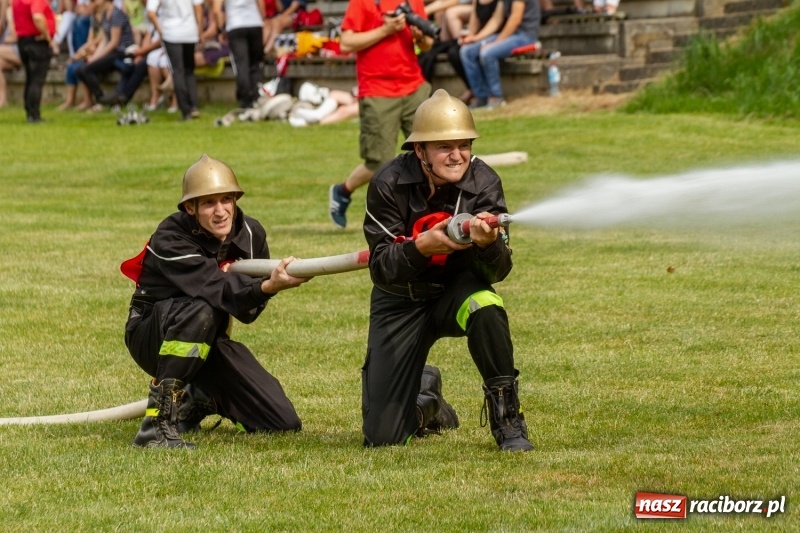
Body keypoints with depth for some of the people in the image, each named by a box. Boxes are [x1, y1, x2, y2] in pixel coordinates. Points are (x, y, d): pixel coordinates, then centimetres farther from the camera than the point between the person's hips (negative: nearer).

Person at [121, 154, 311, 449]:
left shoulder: (251, 234, -6)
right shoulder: (171, 240, -25)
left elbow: (248, 310, -3)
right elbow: (220, 290, -40)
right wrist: (267, 287, -56)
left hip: (208, 340, 6)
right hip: (152, 335, -6)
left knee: (284, 424, -5)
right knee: (199, 311, -41)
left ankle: (195, 401, 19)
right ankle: (159, 422, -35)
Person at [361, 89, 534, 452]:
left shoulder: (483, 183, -17)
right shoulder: (389, 185, -19)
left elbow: (497, 272, -21)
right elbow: (381, 270, -20)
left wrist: (488, 243, -44)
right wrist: (421, 246, -39)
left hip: (456, 291, 0)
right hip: (401, 302, 0)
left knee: (485, 308, -39)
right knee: (382, 438, -5)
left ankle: (507, 419, -21)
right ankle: (425, 400, 31)